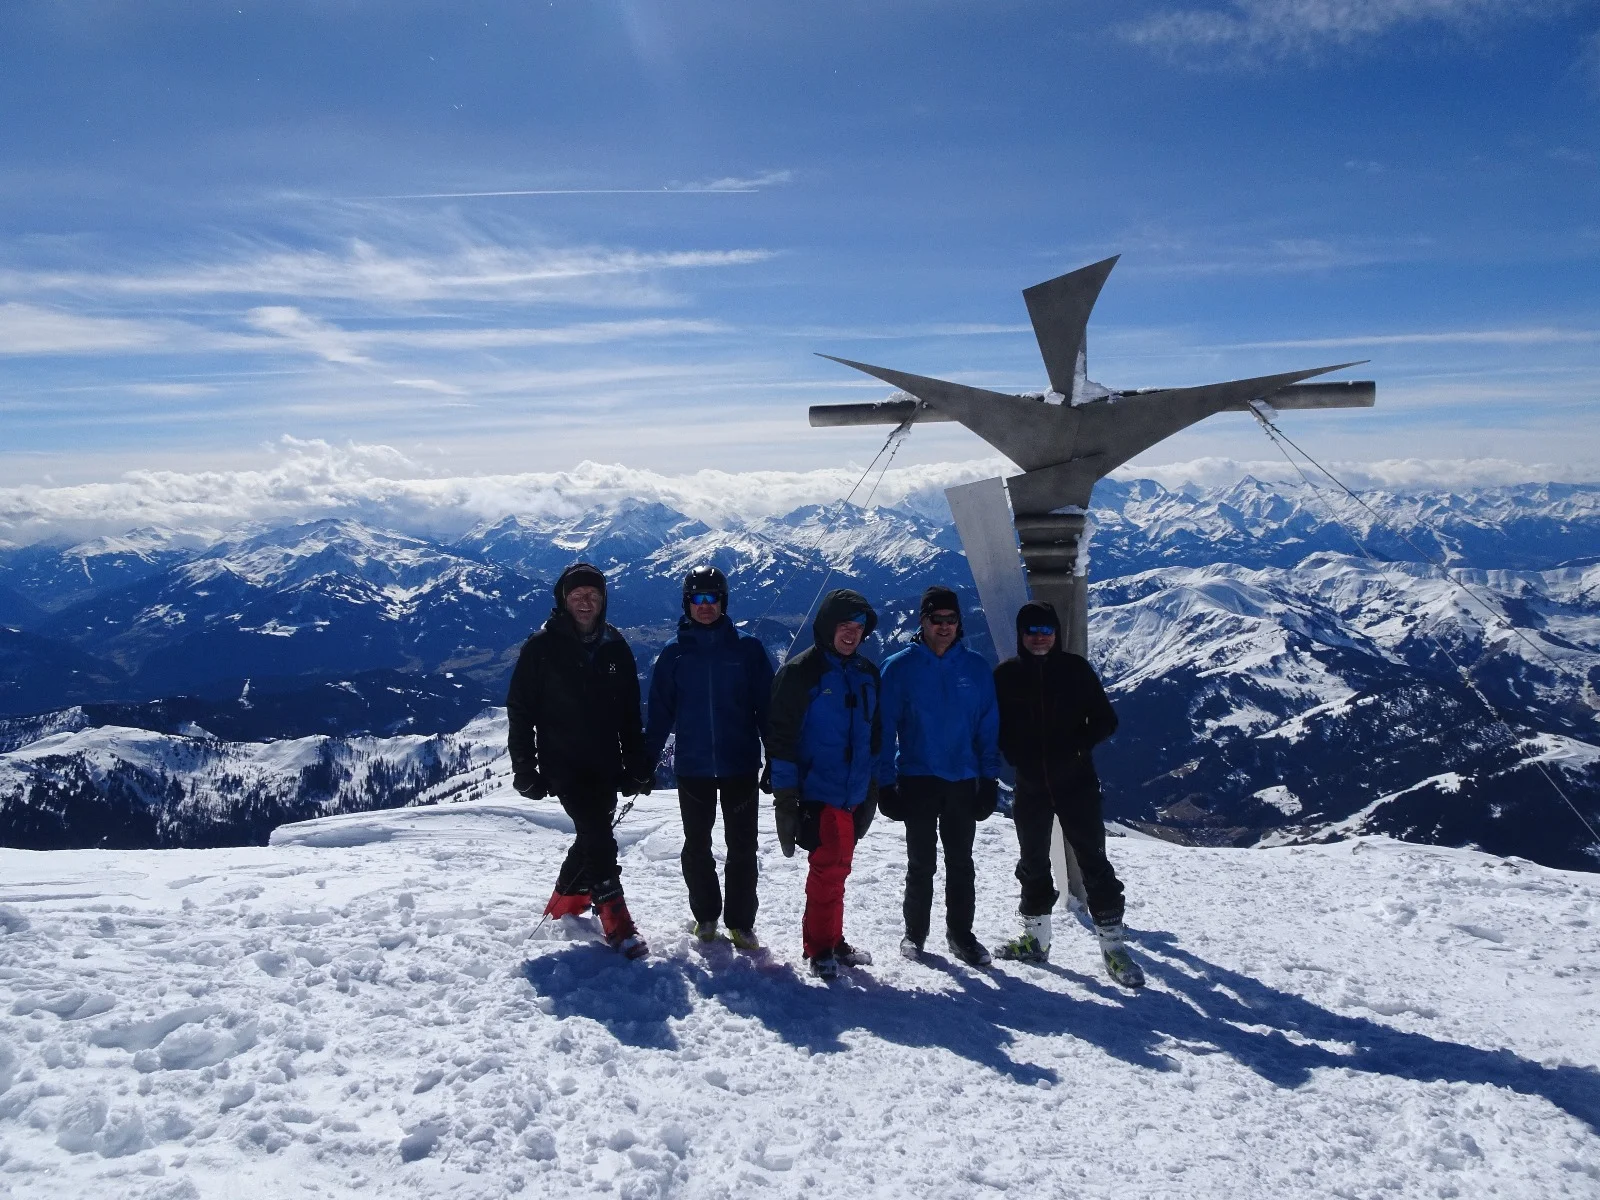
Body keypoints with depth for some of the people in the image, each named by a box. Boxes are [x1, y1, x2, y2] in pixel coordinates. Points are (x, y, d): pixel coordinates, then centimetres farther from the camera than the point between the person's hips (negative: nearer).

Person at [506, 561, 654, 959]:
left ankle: (564, 904, 35)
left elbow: (630, 714, 12)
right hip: (564, 763, -5)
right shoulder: (542, 647, -5)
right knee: (598, 837, -16)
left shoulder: (615, 648, 7)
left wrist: (636, 768, 8)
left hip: (605, 765, 5)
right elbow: (519, 710, -2)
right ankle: (617, 924, -9)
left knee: (593, 836, 13)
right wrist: (525, 769, -6)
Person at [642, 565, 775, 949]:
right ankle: (705, 914, 28)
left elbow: (766, 704, -1)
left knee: (742, 848, 6)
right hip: (692, 766, 1)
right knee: (696, 846, 12)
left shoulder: (747, 648, -1)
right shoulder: (674, 654, 2)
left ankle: (741, 921, 18)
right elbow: (660, 712, 3)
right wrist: (646, 761, -1)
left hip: (740, 764, -1)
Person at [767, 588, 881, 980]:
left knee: (836, 868, 15)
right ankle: (821, 948, 6)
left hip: (855, 795, 6)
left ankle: (830, 941, 28)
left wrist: (873, 787, 19)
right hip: (817, 792, -6)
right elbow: (781, 735, -9)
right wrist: (785, 795, -12)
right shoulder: (800, 672, -8)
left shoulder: (867, 674, 11)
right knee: (829, 868, -8)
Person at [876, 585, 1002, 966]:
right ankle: (915, 932, 24)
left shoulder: (976, 667, 0)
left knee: (961, 863, 12)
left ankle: (961, 933, 24)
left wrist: (989, 778, -3)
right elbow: (885, 728, -5)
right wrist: (885, 782, -9)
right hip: (917, 780, -2)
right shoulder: (900, 667, -5)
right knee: (921, 863, 9)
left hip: (963, 780, 2)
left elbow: (988, 727, 3)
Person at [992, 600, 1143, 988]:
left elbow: (1105, 720, 1)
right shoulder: (1006, 675, 0)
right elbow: (995, 727, 7)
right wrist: (1017, 758, -7)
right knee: (1033, 864, 14)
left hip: (1077, 783, -2)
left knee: (1094, 861, -3)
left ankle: (1113, 945, 6)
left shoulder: (1076, 669, -3)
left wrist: (1078, 747, -13)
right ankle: (1036, 938, 29)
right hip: (1030, 787, 2)